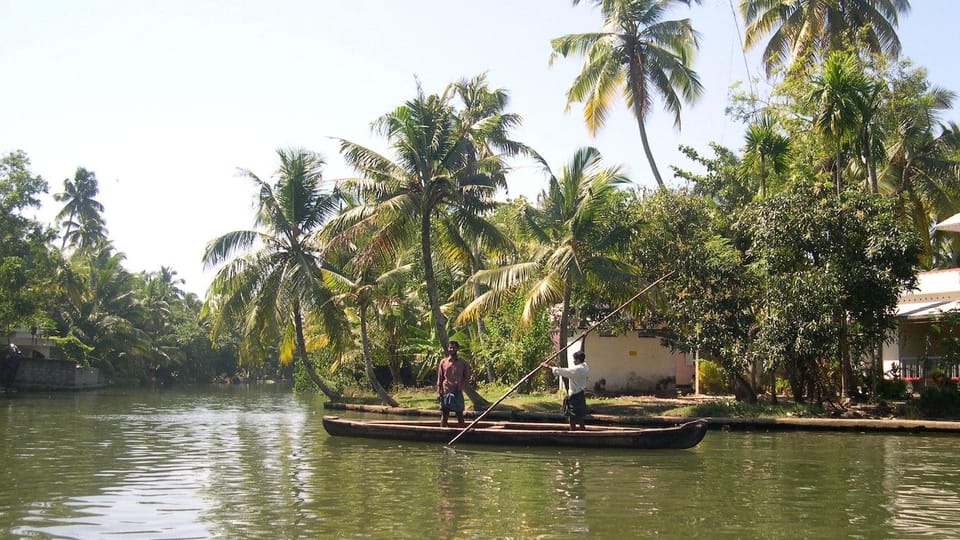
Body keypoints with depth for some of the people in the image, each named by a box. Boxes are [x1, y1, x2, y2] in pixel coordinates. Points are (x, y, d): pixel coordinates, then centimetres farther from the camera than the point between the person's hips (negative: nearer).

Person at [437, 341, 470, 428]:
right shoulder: (443, 362, 4)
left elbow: (467, 376, 9)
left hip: (457, 392, 0)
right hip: (446, 392, 0)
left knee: (459, 414, 4)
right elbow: (439, 378, 5)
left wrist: (461, 386, -5)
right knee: (444, 414, 4)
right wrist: (439, 392, -1)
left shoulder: (462, 362, 3)